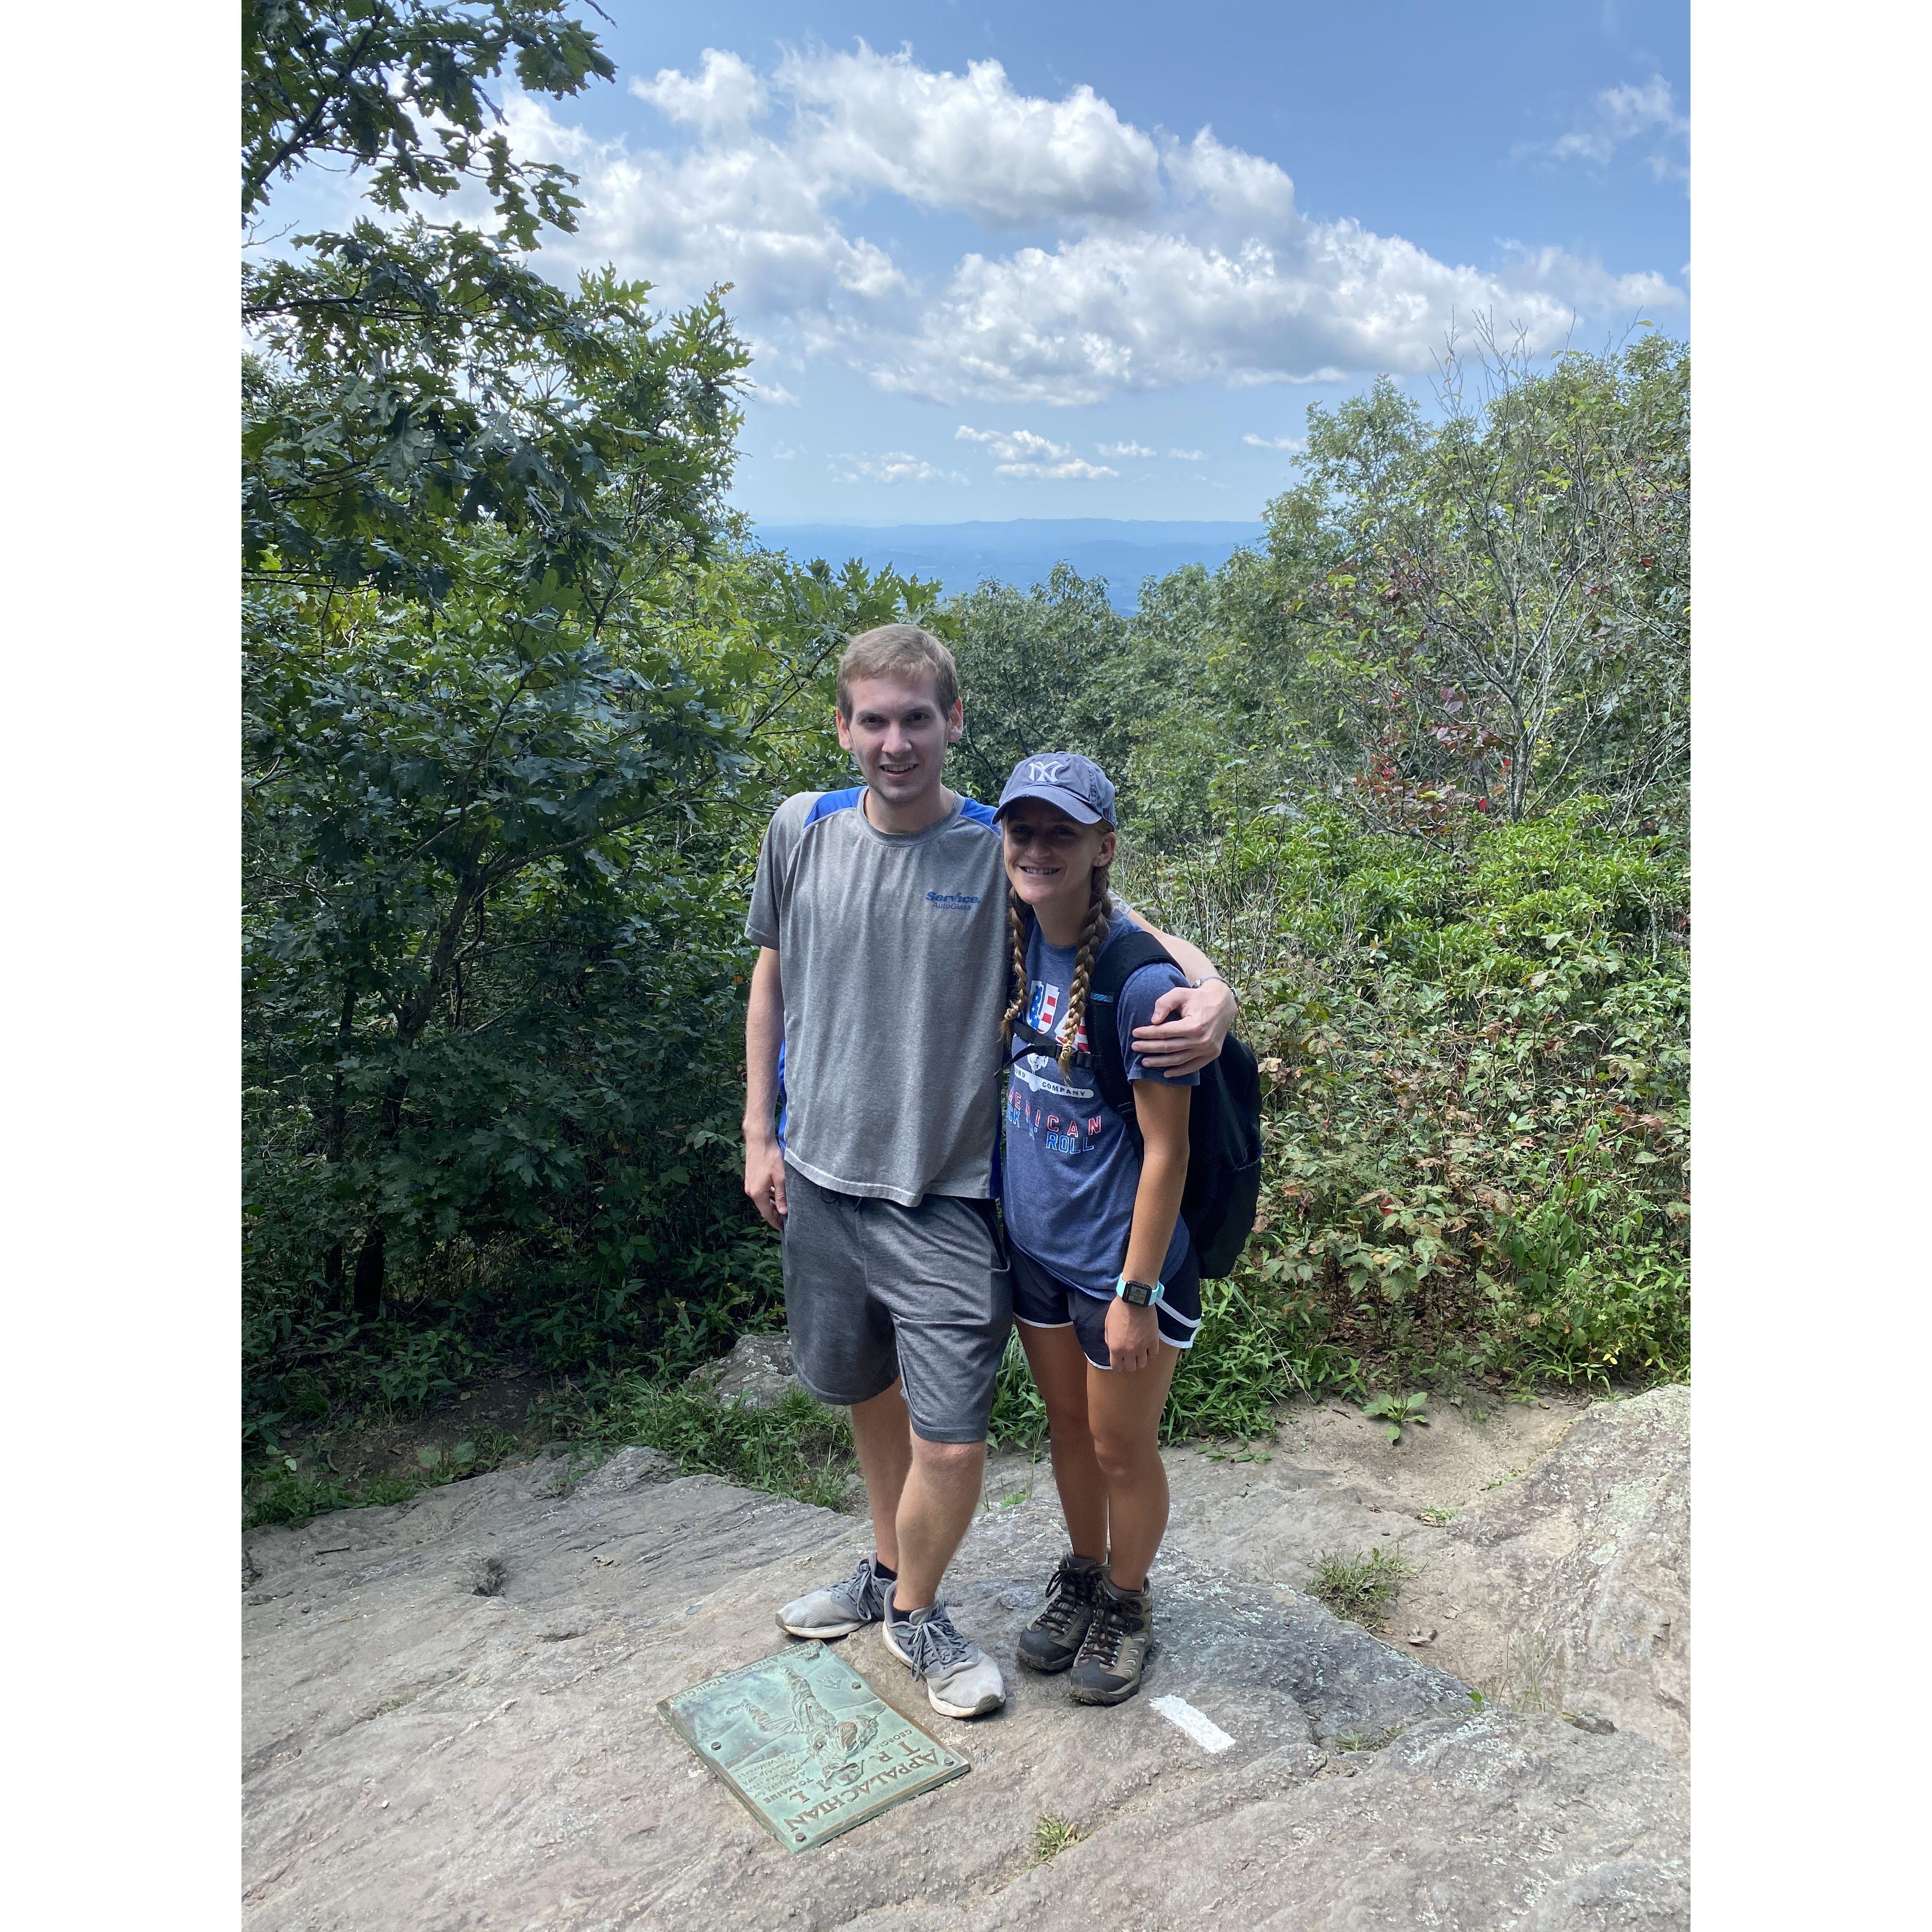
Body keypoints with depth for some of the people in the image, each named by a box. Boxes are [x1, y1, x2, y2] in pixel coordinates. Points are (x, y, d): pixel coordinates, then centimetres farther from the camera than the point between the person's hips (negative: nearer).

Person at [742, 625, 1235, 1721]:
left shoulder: (1002, 851, -10)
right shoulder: (803, 832, 0)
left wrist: (1211, 990, -31)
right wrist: (760, 1132, 11)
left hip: (945, 1200, -3)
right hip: (820, 1178, 4)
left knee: (951, 1443, -2)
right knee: (868, 1392, 21)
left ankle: (915, 1608, 29)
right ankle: (890, 1570, 48)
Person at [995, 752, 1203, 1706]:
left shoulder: (1139, 977, -24)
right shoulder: (1016, 942, -5)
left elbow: (1165, 1149, -19)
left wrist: (1136, 1293, -17)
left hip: (1120, 1259, -6)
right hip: (1034, 1244, 6)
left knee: (1122, 1447, 15)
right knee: (1066, 1425, 24)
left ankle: (1127, 1601, 40)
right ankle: (1082, 1572, 48)